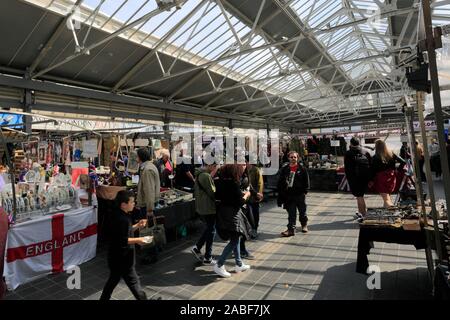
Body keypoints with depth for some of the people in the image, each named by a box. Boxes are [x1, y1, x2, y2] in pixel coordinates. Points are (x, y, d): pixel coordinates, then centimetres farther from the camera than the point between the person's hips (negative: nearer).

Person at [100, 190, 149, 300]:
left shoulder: (122, 216, 5)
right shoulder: (121, 219, -26)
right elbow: (122, 240, -27)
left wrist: (137, 226, 4)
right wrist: (138, 240, -19)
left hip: (117, 257, 10)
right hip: (121, 258, -10)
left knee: (113, 279, 24)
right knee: (133, 282, 2)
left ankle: (104, 298, 39)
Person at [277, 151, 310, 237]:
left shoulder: (302, 169, -2)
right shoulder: (284, 169, 4)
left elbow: (306, 182, 0)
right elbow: (280, 182, 7)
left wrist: (304, 192, -8)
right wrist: (280, 194, 3)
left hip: (299, 195, -1)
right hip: (288, 195, 1)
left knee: (302, 212, 15)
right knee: (291, 213, 3)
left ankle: (304, 224, 39)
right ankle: (291, 229, 7)